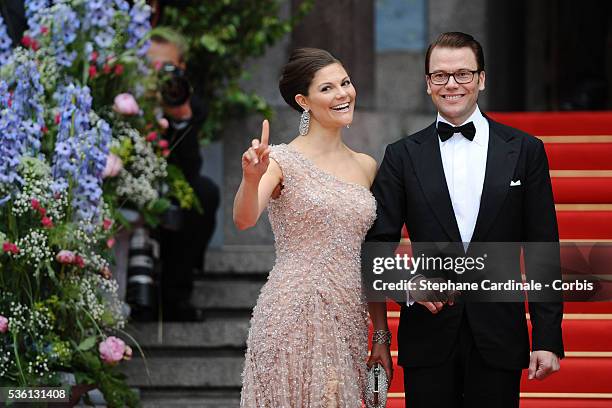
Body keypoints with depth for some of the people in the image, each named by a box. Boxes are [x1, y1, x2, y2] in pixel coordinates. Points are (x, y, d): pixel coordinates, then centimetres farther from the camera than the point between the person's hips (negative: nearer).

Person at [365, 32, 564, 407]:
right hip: (428, 334, 0)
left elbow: (543, 251, 3)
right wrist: (409, 284, -16)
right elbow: (378, 244, 5)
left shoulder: (525, 151, 4)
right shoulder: (403, 156, 5)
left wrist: (548, 338, -2)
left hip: (498, 336, 0)